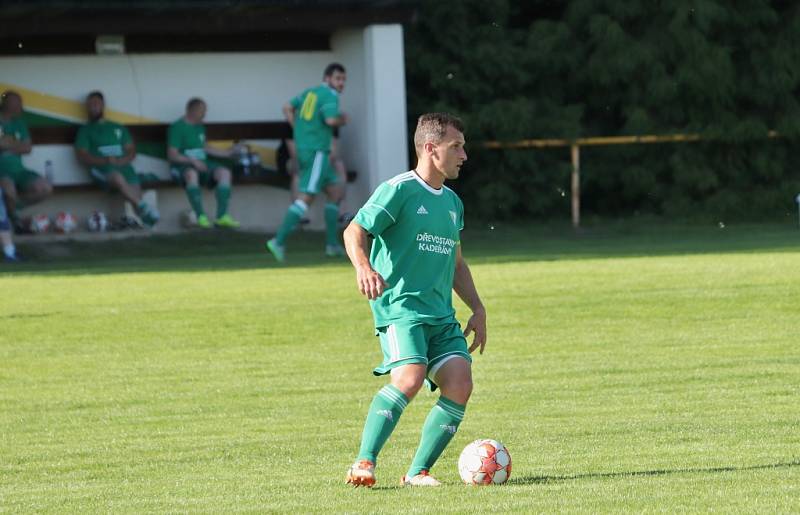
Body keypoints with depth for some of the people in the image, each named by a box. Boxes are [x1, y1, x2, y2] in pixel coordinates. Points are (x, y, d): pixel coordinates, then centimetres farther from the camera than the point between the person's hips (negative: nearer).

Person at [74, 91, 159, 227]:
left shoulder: (119, 128, 25)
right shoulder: (85, 130, 16)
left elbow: (132, 151, 18)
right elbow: (82, 157, 4)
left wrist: (122, 160, -5)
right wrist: (105, 161, -11)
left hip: (123, 166, 4)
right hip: (102, 169, -4)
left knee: (135, 187, -28)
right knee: (118, 178, -37)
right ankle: (143, 207, -37)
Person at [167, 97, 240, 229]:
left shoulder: (199, 126, 17)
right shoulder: (177, 128, -7)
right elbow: (172, 155, -12)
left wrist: (226, 153, 25)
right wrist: (192, 161, -23)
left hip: (201, 163, 7)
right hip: (184, 165, -7)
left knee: (224, 172, -19)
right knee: (192, 174, -41)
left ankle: (222, 216, -24)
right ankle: (201, 216, -39)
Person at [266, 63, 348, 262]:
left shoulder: (310, 92, 16)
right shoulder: (330, 96, -10)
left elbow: (288, 108, 16)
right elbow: (331, 119, -25)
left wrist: (299, 131, 14)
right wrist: (342, 120, -3)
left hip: (303, 149, 10)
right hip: (316, 152, -10)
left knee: (335, 191, 15)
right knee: (306, 198, -11)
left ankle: (332, 243, 12)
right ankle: (279, 241, -18)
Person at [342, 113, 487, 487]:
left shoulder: (453, 203, 20)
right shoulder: (399, 190, -4)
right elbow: (354, 231, -10)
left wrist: (477, 309, 24)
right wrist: (363, 268, -30)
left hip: (441, 314, 7)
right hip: (399, 305, -7)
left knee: (459, 382, -12)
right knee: (409, 377, -28)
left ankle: (417, 472, -4)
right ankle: (363, 463, -21)